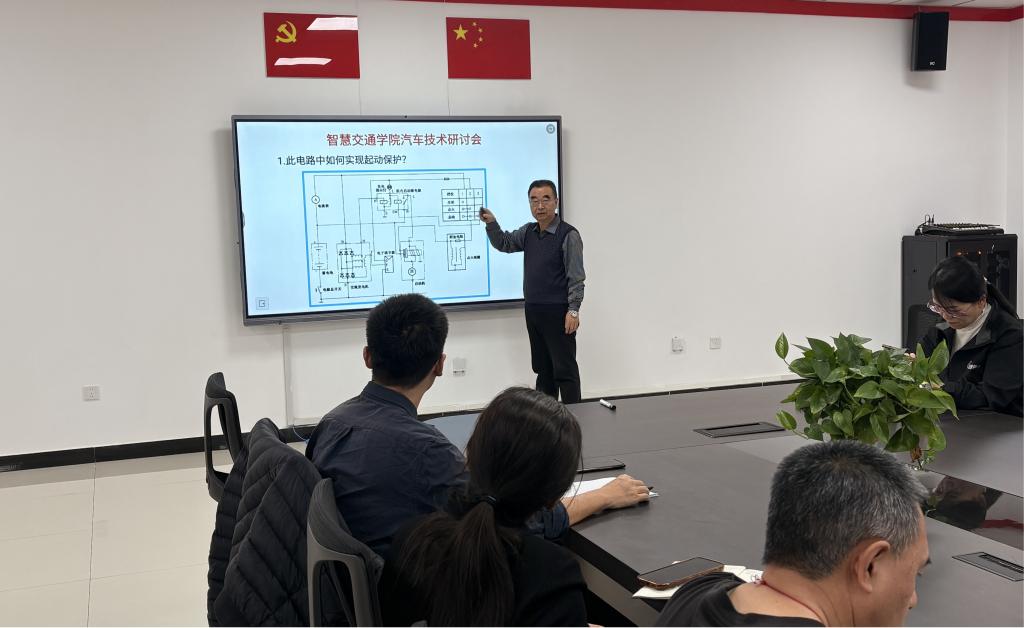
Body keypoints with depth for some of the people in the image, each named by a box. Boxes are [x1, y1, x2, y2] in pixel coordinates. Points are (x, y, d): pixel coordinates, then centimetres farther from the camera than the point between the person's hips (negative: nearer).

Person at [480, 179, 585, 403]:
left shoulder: (568, 235, -12)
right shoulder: (528, 232, 9)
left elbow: (576, 277, -14)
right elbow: (504, 244, 17)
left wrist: (573, 310, -18)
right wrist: (491, 224, -2)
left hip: (558, 313, -7)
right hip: (533, 311, 7)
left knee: (564, 368, -3)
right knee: (542, 368, 14)